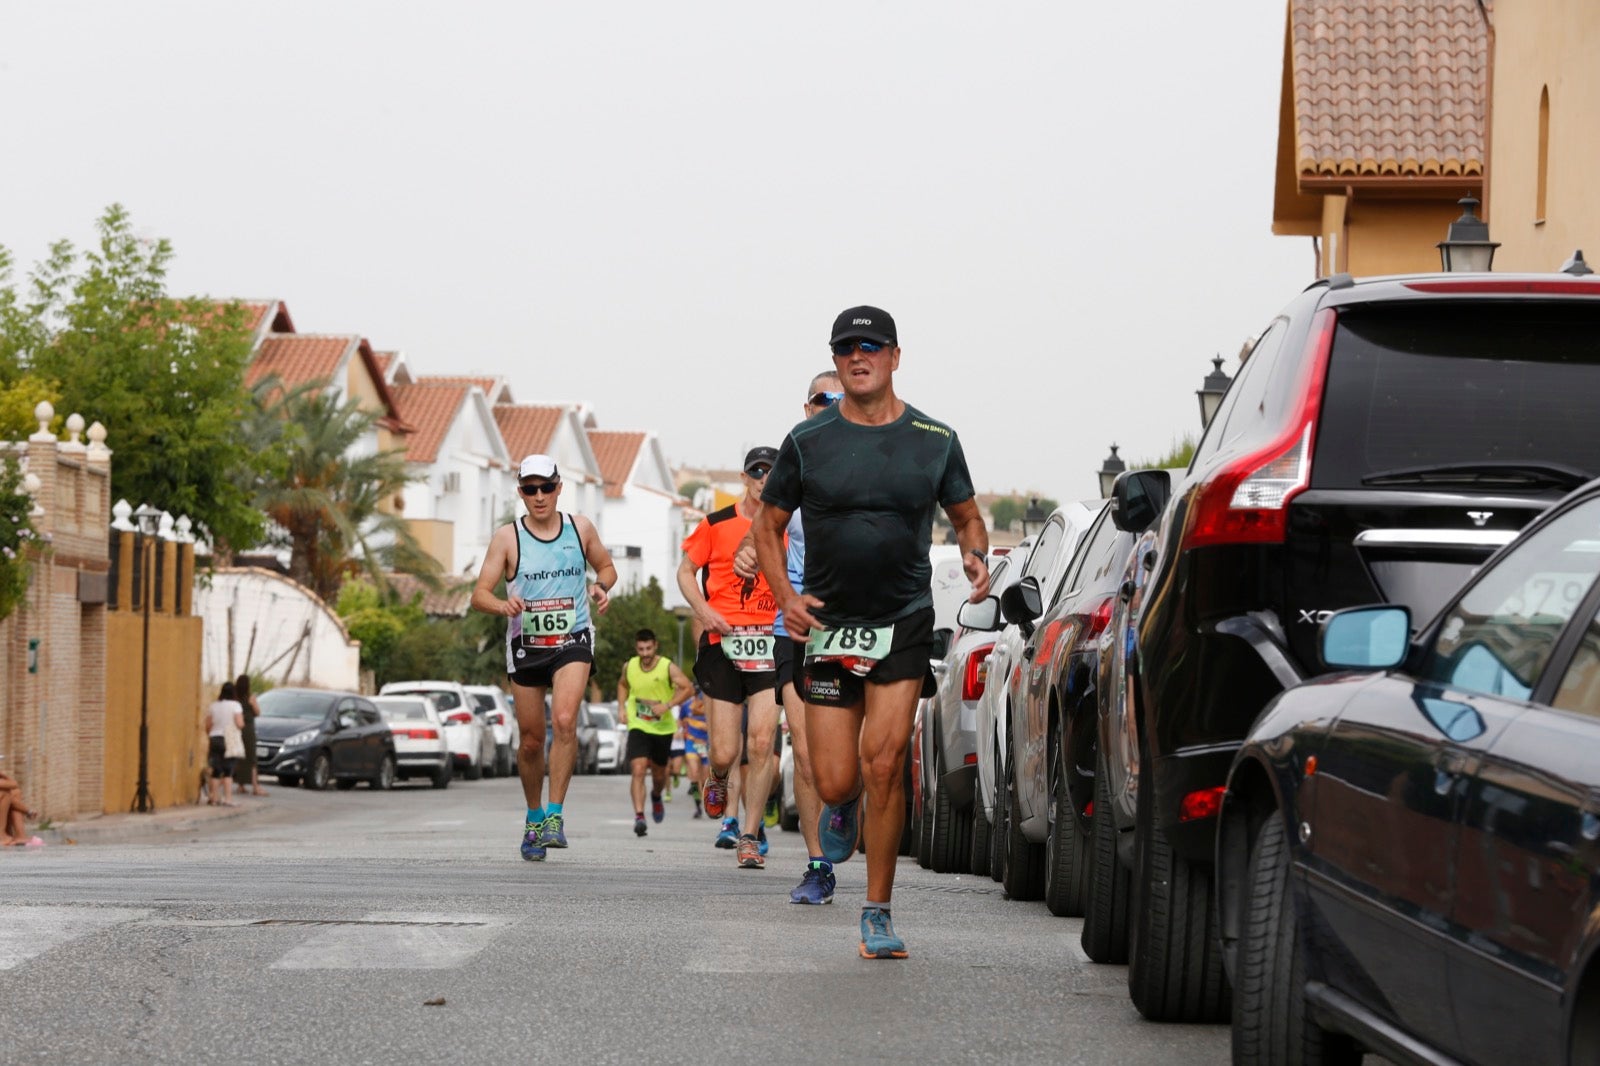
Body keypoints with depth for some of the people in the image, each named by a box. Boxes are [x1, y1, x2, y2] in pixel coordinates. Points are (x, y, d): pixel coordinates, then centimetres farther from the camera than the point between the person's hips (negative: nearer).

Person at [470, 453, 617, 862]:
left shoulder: (580, 528, 3)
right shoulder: (507, 537, -3)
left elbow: (606, 566, 19)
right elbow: (479, 594, -6)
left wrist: (601, 586, -4)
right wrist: (504, 605, -28)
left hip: (573, 642, 0)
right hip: (526, 645, 0)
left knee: (564, 721, -23)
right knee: (531, 739, 7)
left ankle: (555, 814, -18)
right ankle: (534, 817, 28)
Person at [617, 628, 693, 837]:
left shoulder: (668, 667, -12)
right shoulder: (629, 666, -2)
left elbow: (688, 688, -14)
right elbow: (622, 685, 18)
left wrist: (667, 705, -25)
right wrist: (622, 708, 4)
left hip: (663, 728, 0)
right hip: (638, 726, 0)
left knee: (659, 774, 16)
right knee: (638, 770, -19)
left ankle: (656, 796, 51)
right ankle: (639, 816, -26)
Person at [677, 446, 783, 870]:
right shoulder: (716, 525, 5)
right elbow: (686, 570, 12)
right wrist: (703, 610, -5)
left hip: (770, 644, 1)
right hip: (723, 642, -1)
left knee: (762, 742, -11)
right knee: (725, 753, -3)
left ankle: (749, 838, -3)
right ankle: (718, 780, 35)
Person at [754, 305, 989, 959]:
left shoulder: (935, 440, 3)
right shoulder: (808, 442, 1)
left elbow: (967, 518, 16)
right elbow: (769, 528, 10)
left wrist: (974, 556, -7)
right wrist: (785, 596, -6)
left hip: (904, 623, -1)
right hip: (826, 626, 1)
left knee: (883, 766, -13)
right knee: (836, 781, -3)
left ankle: (878, 915, -3)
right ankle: (843, 807, 38)